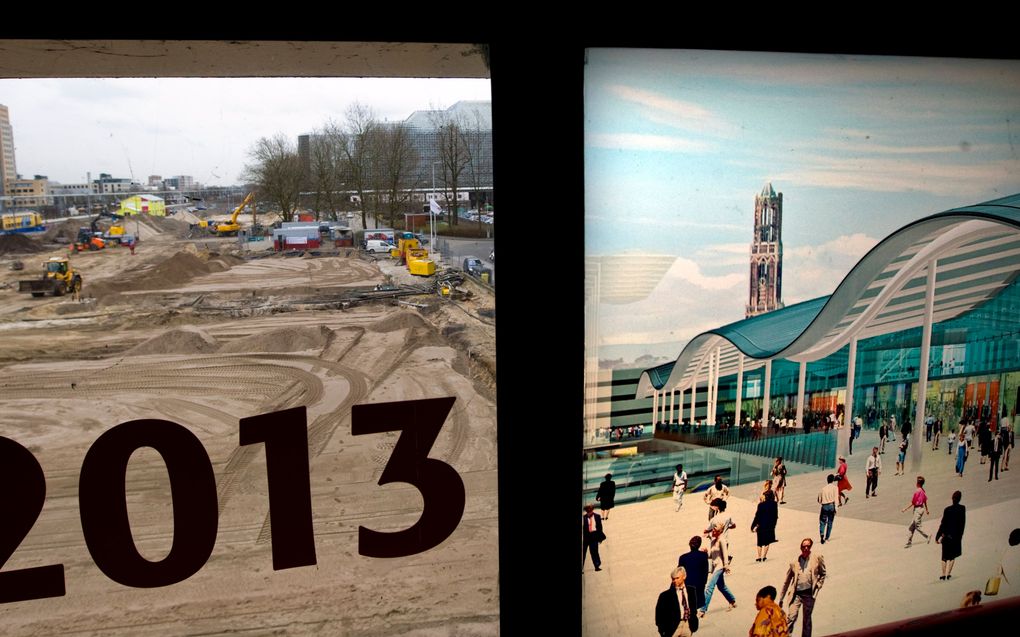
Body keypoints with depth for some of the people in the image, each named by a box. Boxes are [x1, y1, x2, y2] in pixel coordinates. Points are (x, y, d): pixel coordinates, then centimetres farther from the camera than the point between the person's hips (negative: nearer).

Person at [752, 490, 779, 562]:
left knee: (760, 542, 13)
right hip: (770, 526, 2)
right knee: (767, 542, 14)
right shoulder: (774, 504, -7)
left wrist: (753, 526, -6)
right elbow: (776, 516, 2)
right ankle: (763, 556, 12)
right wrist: (773, 525, 16)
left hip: (761, 526, -2)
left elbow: (757, 516, -14)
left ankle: (759, 557, 15)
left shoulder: (761, 505, -17)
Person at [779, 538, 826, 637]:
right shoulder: (794, 562, 1)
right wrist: (781, 599, 9)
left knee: (807, 619, 12)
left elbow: (823, 573, 15)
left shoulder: (817, 558, 0)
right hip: (796, 594, 0)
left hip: (809, 594, 0)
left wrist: (818, 585, -1)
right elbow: (787, 581, 8)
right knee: (791, 617, -13)